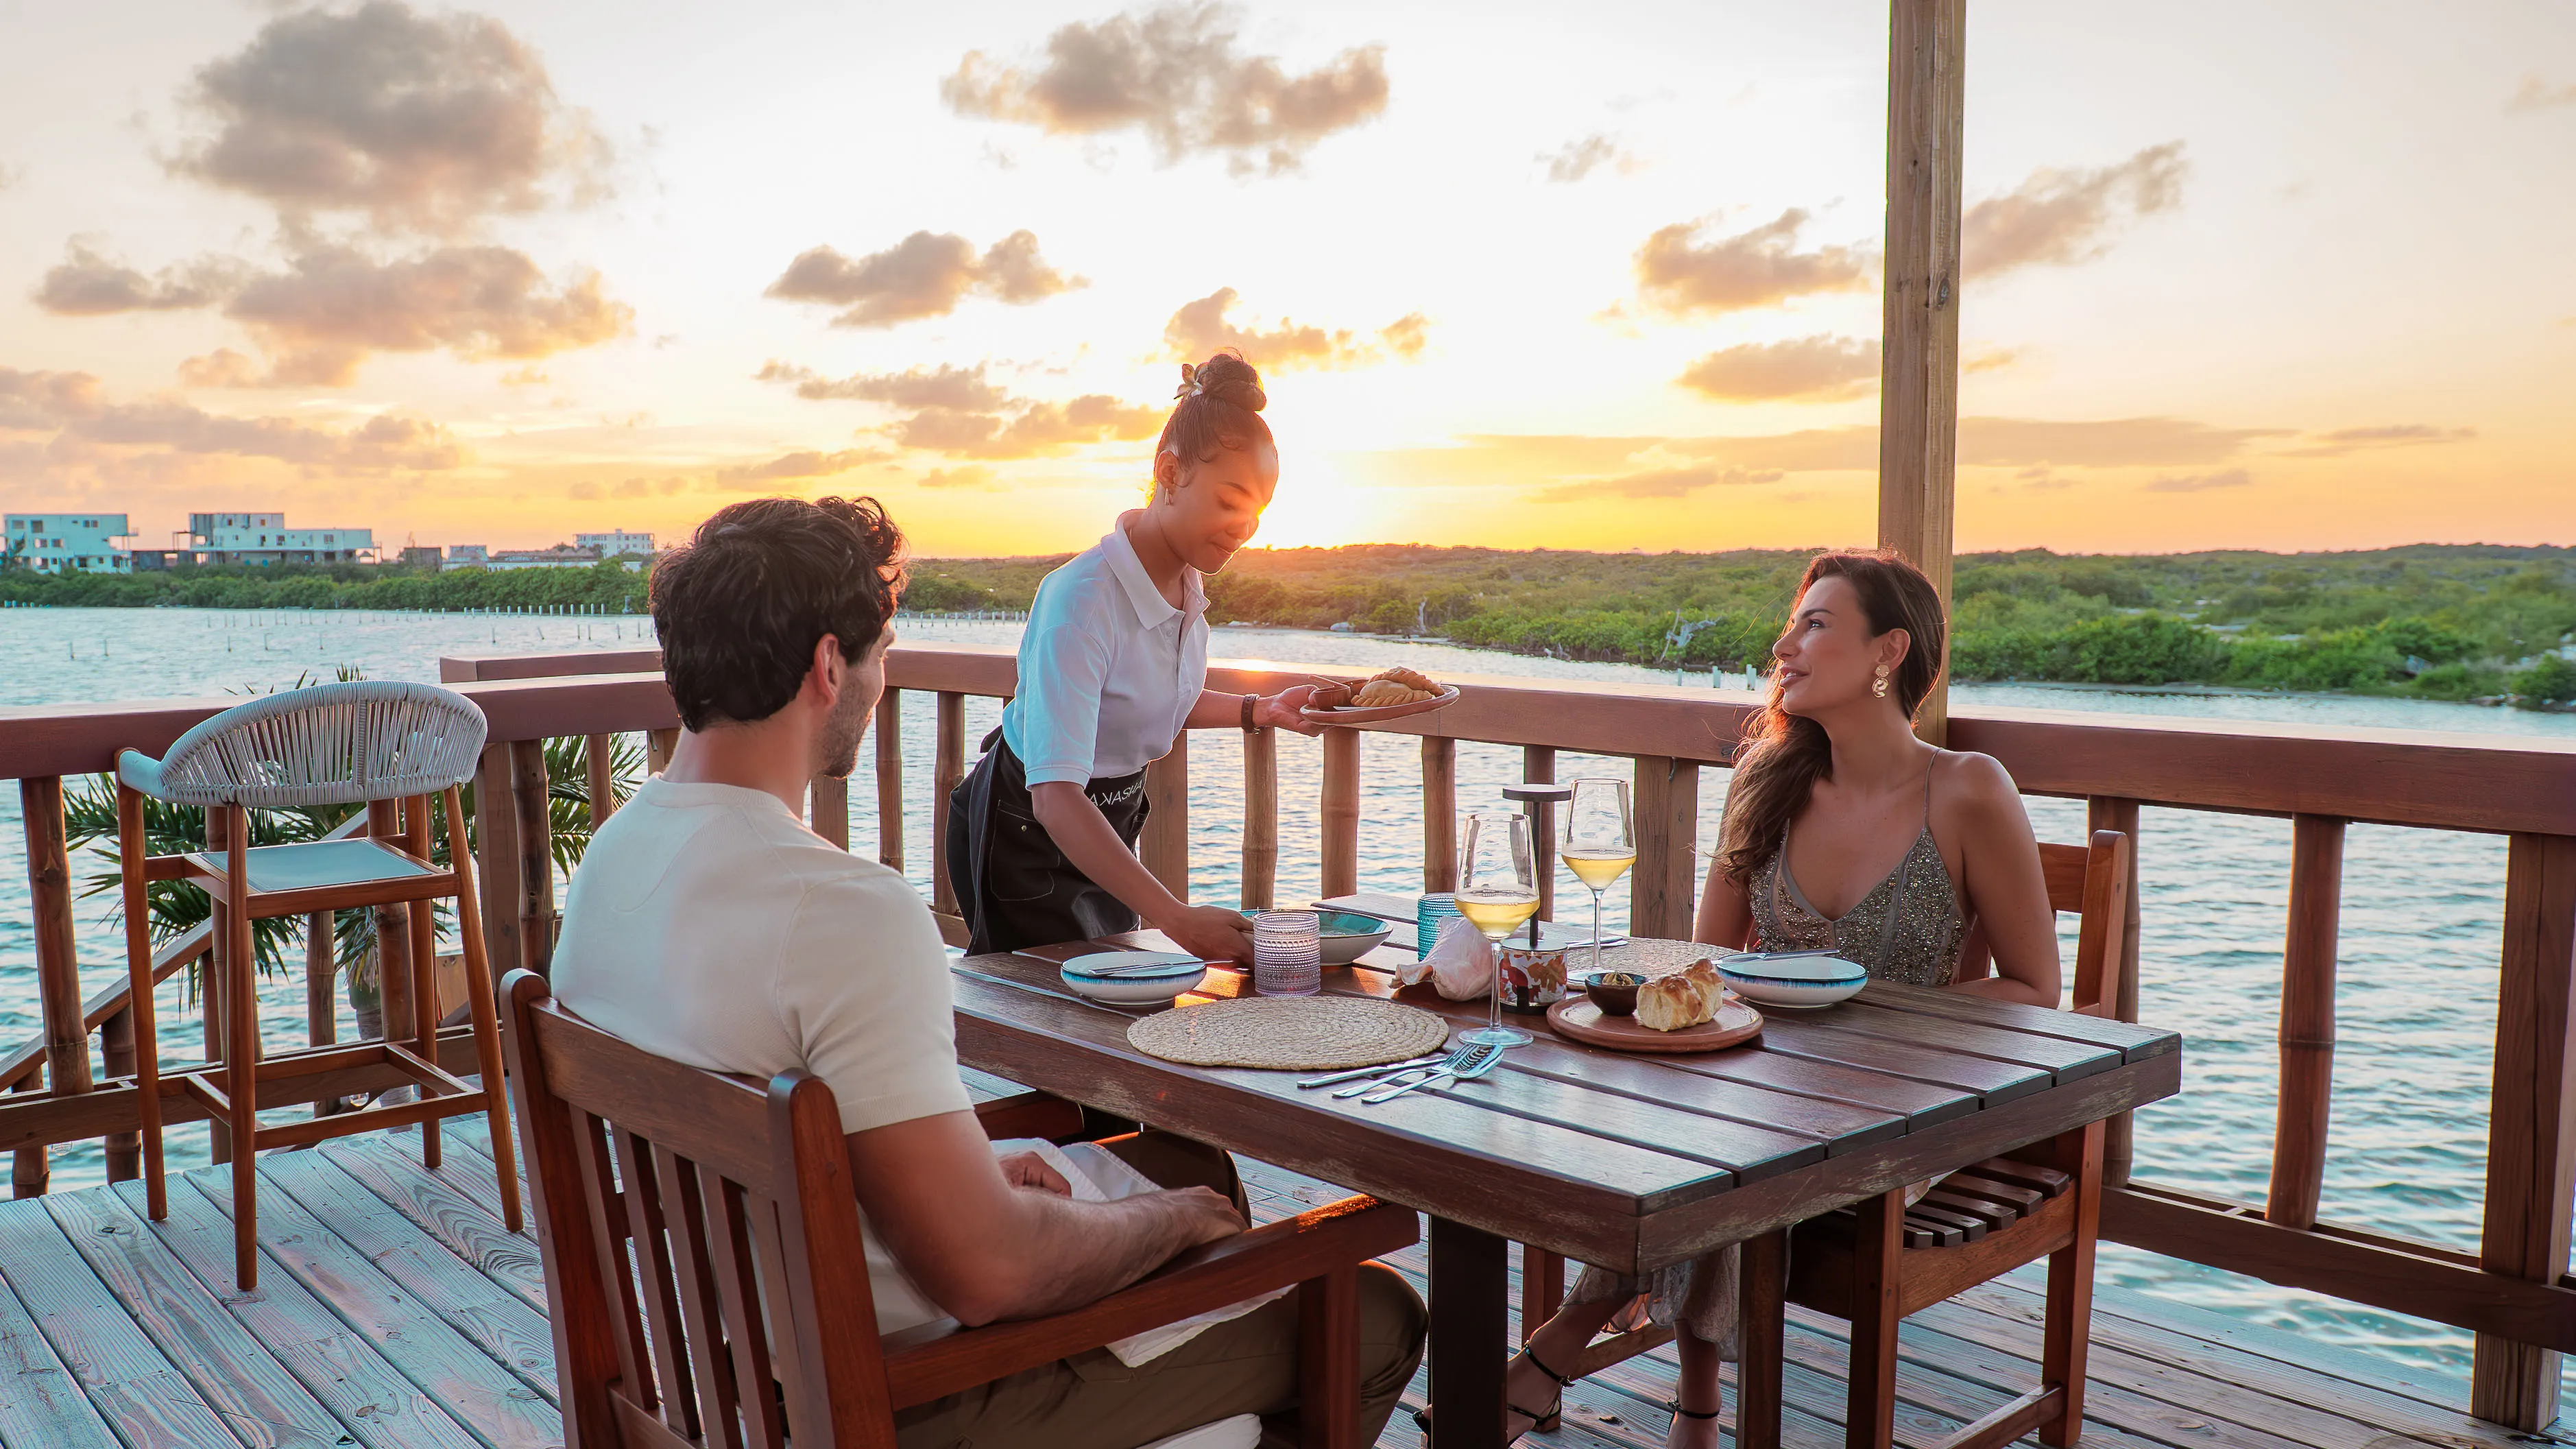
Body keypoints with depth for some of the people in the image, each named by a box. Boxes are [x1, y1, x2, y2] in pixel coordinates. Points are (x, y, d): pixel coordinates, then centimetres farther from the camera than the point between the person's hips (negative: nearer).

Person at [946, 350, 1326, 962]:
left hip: (1110, 821, 8)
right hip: (1028, 836, -8)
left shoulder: (1188, 579, -6)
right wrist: (1174, 916, -49)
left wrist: (1261, 710, 0)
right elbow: (1054, 798, -41)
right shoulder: (1082, 598, -32)